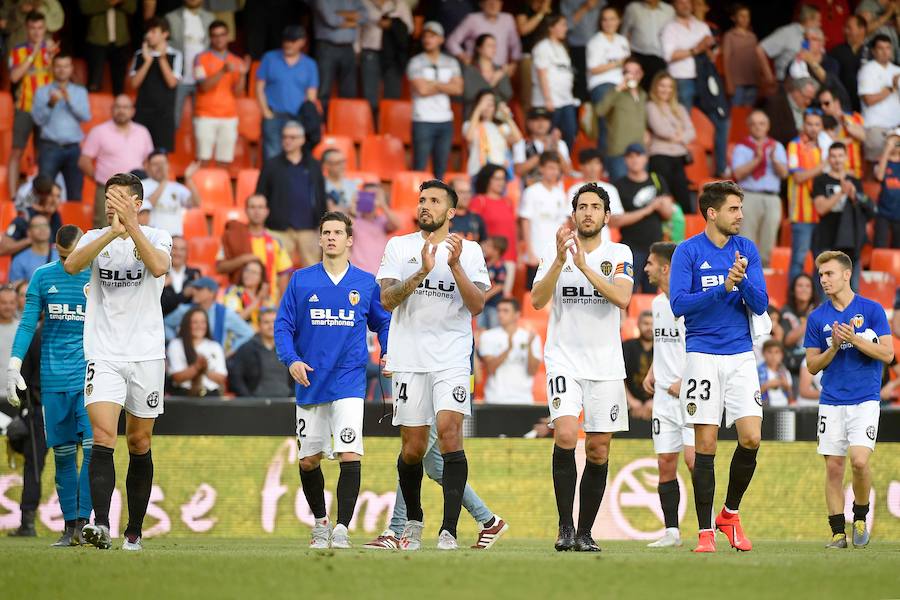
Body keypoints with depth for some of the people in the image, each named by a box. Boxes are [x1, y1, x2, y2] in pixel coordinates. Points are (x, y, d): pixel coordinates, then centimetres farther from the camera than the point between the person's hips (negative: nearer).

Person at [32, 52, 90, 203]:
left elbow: (86, 116, -1)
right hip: (50, 147, -2)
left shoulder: (80, 92, 13)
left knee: (75, 195, 1)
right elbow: (38, 119, -2)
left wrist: (69, 100, -13)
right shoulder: (42, 92, 7)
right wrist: (51, 104, -18)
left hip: (73, 148, 2)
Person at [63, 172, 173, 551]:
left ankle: (134, 531, 18)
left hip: (146, 355, 0)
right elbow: (71, 265, -17)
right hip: (103, 356, 0)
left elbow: (158, 267, -22)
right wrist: (112, 232, -29)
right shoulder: (95, 238, 5)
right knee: (103, 439, -17)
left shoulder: (156, 238, 1)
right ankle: (100, 525, -27)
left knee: (139, 444, 8)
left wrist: (131, 226, -32)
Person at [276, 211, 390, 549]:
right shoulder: (301, 281, 4)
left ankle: (342, 529, -13)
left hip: (349, 382, -2)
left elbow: (383, 322, 16)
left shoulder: (366, 283, 5)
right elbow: (283, 325, 3)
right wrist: (292, 360, -13)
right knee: (308, 460, 8)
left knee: (350, 455, -16)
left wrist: (388, 354, -3)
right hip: (310, 383, 2)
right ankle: (320, 522, 29)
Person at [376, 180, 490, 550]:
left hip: (452, 356, -1)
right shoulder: (399, 247, 8)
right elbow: (387, 299, -4)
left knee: (449, 430, -18)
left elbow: (477, 304, -4)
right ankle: (413, 521, 28)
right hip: (409, 358, 1)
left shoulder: (469, 251, 6)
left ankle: (449, 530, -20)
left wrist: (455, 266, -15)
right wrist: (422, 272, -17)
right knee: (413, 448, 5)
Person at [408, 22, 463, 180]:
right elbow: (422, 89, -10)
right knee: (420, 167, -7)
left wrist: (433, 84, -9)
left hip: (445, 121, 4)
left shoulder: (451, 63, 12)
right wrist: (444, 86, -1)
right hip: (423, 121, -4)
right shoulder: (416, 63, 2)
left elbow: (457, 88, -2)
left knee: (441, 168, 5)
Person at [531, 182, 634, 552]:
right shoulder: (553, 251, 3)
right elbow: (537, 300, -8)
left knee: (598, 449, 2)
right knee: (565, 435, -20)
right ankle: (565, 526, -12)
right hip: (564, 360, -1)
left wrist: (584, 265, -21)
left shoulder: (619, 254, 4)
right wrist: (560, 260, -20)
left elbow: (622, 298, -13)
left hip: (606, 365, 1)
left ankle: (585, 532, 11)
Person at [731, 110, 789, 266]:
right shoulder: (742, 147, 8)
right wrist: (757, 159, -12)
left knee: (768, 240, -1)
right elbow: (738, 174, -4)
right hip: (749, 197, -3)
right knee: (746, 241, -10)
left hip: (772, 199, 3)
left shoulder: (777, 147, 17)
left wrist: (774, 159, -12)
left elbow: (784, 172, 6)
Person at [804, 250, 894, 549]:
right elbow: (813, 365, 7)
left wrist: (854, 339, -16)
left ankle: (860, 518, 6)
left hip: (865, 400, -3)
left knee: (859, 460, -17)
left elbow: (887, 354, -4)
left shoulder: (871, 309, -1)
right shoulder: (817, 317, 5)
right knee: (833, 467, 0)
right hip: (831, 402, 3)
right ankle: (838, 532, 8)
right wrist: (834, 347, -11)